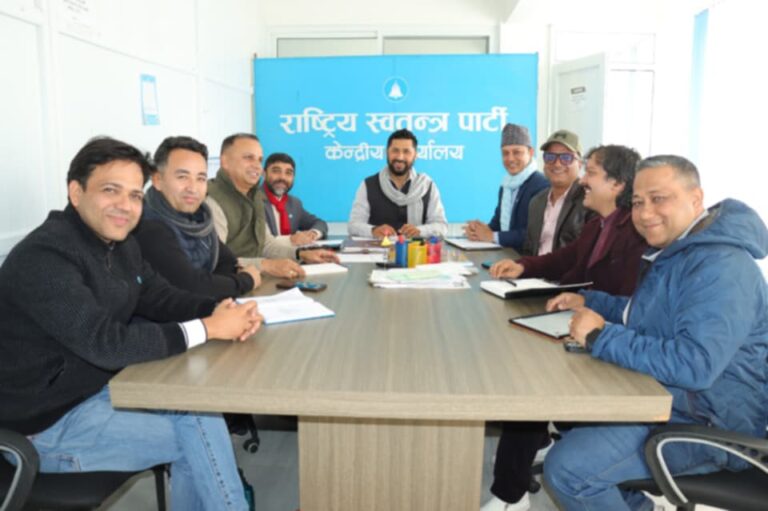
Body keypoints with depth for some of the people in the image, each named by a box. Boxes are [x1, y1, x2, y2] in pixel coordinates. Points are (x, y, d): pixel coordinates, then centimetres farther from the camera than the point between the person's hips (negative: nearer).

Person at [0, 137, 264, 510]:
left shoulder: (120, 245, 4)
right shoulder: (44, 257, -25)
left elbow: (161, 299, 7)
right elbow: (106, 344, -31)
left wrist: (220, 310, -14)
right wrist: (208, 328, -27)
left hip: (96, 390, 8)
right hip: (48, 424, -8)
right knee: (199, 426, -11)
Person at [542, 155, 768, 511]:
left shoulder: (720, 267, -24)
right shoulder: (674, 250, 10)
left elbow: (695, 364, -34)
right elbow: (648, 315, 23)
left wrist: (602, 337, -27)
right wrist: (587, 301, 10)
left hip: (708, 423, -11)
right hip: (671, 396, 11)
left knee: (566, 467, -22)